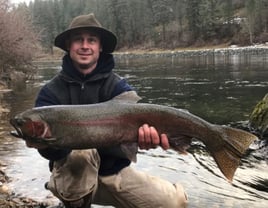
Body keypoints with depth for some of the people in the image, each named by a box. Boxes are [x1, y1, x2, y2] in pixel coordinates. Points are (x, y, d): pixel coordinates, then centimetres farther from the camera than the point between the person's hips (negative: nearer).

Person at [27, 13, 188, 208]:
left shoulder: (117, 85, -6)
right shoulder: (51, 91, -9)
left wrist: (148, 128, -52)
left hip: (116, 171, 2)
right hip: (73, 175, -2)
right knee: (80, 150, -35)